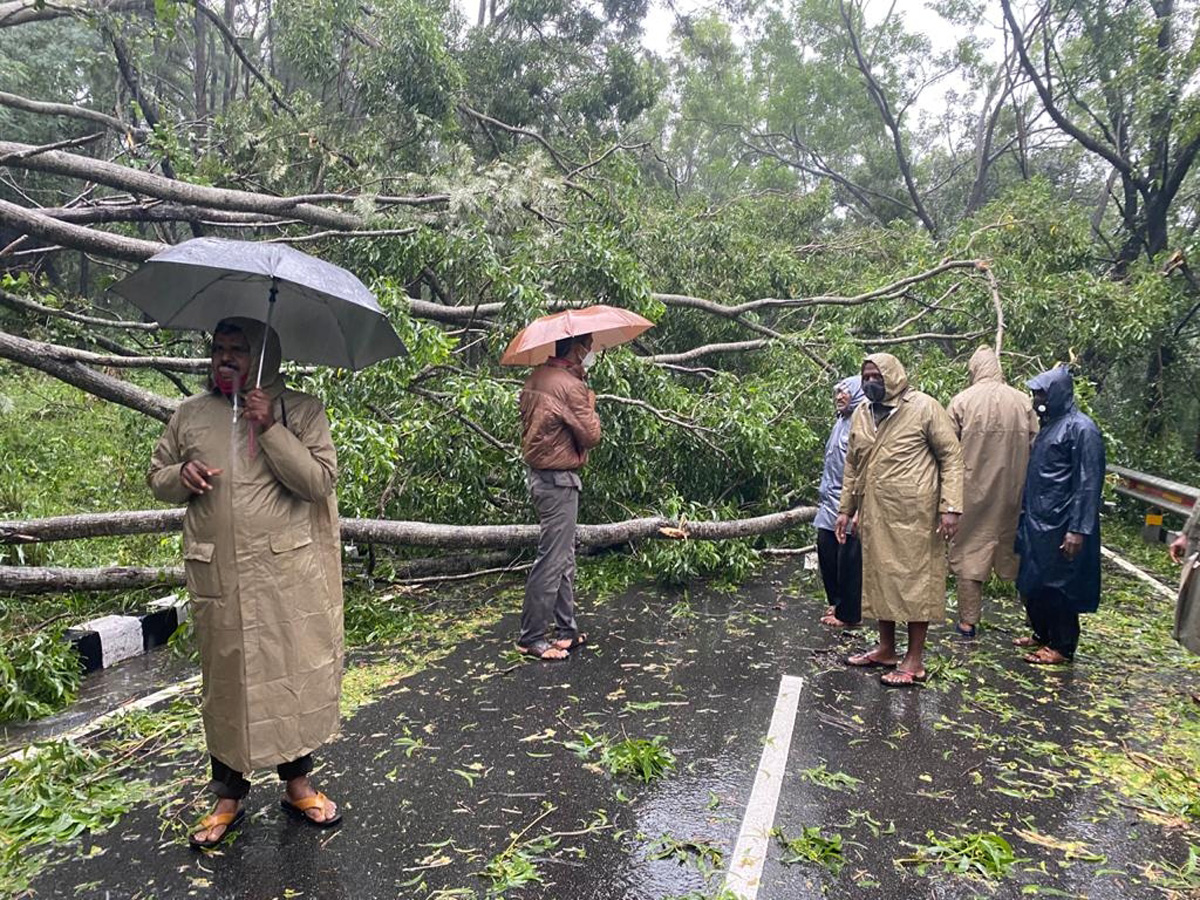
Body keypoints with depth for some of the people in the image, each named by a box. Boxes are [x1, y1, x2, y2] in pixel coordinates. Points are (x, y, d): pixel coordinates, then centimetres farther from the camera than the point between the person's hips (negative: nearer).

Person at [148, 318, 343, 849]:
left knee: (295, 674, 6)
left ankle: (297, 783, 26)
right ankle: (228, 797, 26)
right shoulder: (190, 415, 9)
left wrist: (270, 429, -18)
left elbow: (319, 481, -10)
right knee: (227, 681, 10)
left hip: (289, 576, -2)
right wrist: (181, 477, -6)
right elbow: (156, 476, 17)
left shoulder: (302, 410, -1)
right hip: (218, 579, 2)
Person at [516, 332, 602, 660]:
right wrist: (590, 403, 2)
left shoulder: (536, 377, 9)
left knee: (564, 558, 16)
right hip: (558, 481, -10)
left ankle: (566, 629, 25)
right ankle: (532, 637, 6)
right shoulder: (569, 385, -19)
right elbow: (591, 436, -14)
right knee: (552, 559, -2)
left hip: (539, 472, 10)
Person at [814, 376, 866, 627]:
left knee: (848, 558, 1)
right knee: (826, 549, 11)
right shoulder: (841, 421, 15)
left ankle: (848, 613, 13)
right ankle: (837, 602, 27)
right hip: (832, 499, 8)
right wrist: (823, 493, 21)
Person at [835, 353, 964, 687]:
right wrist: (845, 509, 14)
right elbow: (852, 465, 17)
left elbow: (951, 456, -7)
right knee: (879, 576, 13)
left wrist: (950, 506, -14)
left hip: (914, 513, -6)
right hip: (874, 514, 6)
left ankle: (915, 659, 10)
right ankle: (886, 648, 27)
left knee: (915, 579, 0)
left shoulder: (924, 407, -7)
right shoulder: (861, 414, 10)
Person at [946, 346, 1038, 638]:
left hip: (973, 491, -2)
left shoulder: (962, 401, -4)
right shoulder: (1022, 401, 2)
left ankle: (968, 622, 9)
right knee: (1015, 550, 15)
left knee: (969, 551, 6)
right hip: (1013, 492, 2)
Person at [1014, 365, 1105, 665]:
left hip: (1059, 527, -9)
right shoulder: (1048, 425, 13)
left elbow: (1088, 483, -18)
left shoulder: (1081, 429, -14)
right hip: (1036, 522, 9)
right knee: (1033, 583, 15)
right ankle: (1043, 634, 30)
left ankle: (1061, 647, 13)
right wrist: (1024, 511, 18)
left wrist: (1078, 530, -21)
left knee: (1057, 585, 1)